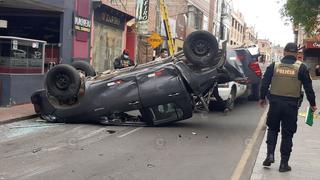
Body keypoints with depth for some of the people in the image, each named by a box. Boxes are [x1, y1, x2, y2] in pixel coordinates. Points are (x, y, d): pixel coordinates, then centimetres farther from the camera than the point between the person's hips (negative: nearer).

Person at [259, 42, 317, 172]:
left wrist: (262, 98, 19)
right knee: (287, 134, 7)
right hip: (291, 105, -1)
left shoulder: (274, 66, 2)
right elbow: (308, 87, 0)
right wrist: (312, 104, 10)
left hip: (275, 103, 1)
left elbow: (264, 83, 5)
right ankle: (284, 163, 11)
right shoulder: (301, 68, -3)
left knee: (272, 129, 20)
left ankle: (270, 155, 6)